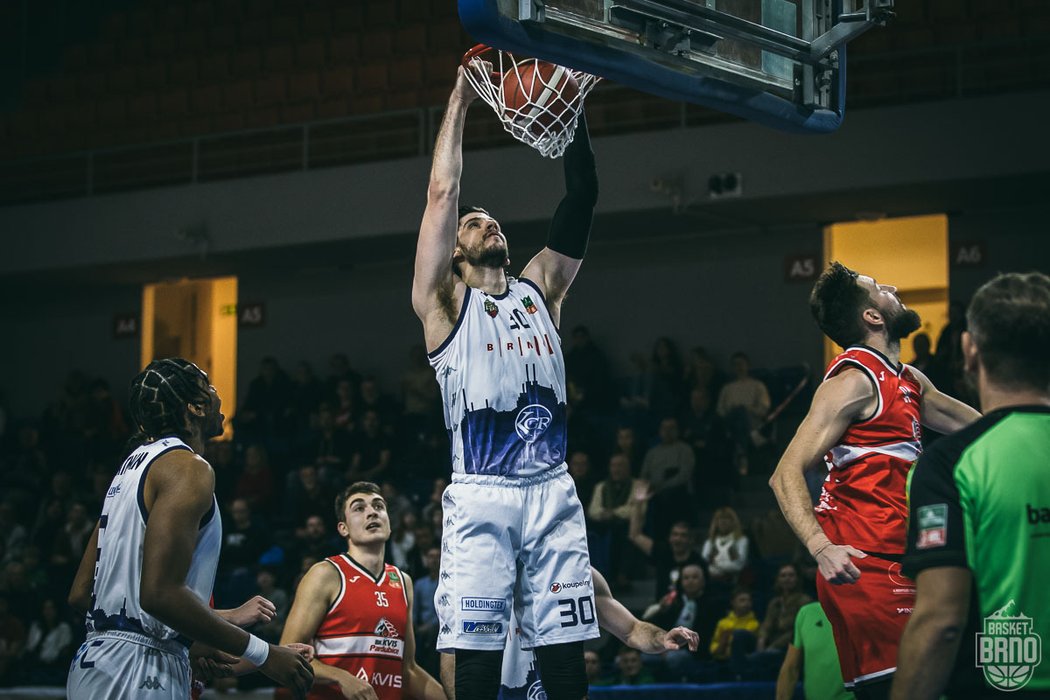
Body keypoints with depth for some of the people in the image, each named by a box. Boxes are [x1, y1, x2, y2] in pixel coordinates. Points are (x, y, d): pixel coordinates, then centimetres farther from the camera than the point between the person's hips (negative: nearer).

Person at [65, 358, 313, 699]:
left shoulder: (135, 464, 18)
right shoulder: (188, 467, -11)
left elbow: (80, 592, 19)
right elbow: (160, 593, -23)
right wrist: (262, 654, -17)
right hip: (139, 671, -10)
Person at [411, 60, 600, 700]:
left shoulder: (540, 289, 20)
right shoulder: (445, 302, 9)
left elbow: (583, 198, 13)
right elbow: (442, 192, 0)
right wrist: (460, 101, 4)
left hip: (553, 494, 4)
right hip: (482, 497, -4)